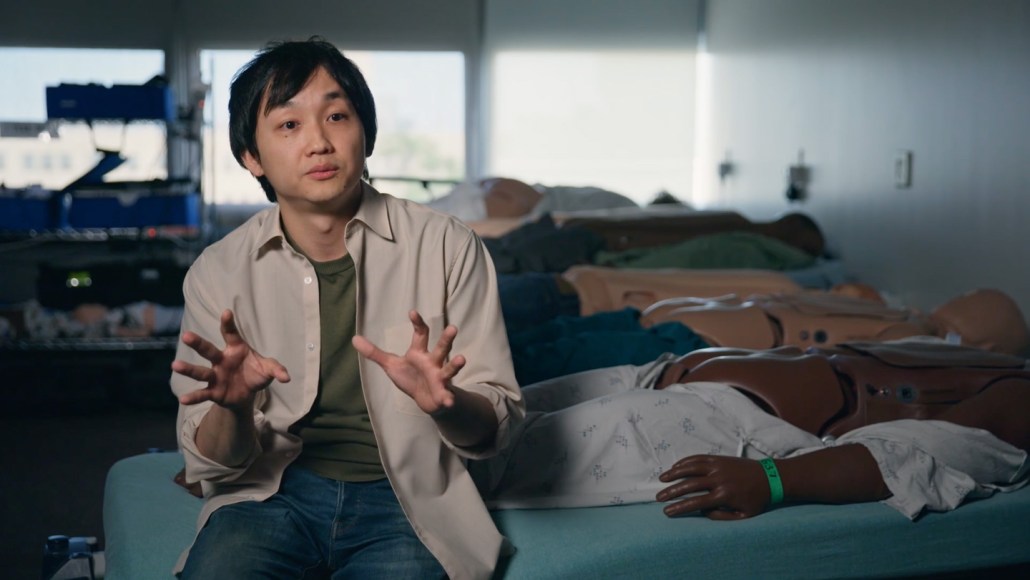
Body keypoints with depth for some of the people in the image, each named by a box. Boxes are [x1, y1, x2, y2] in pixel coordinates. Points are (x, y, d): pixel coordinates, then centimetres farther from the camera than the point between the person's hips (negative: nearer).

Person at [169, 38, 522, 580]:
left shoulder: (447, 247, -3)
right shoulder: (218, 273, 1)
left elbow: (495, 425, -2)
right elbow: (212, 464, 2)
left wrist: (444, 402, -25)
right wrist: (233, 407, -22)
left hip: (407, 494, 0)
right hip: (272, 491, 1)